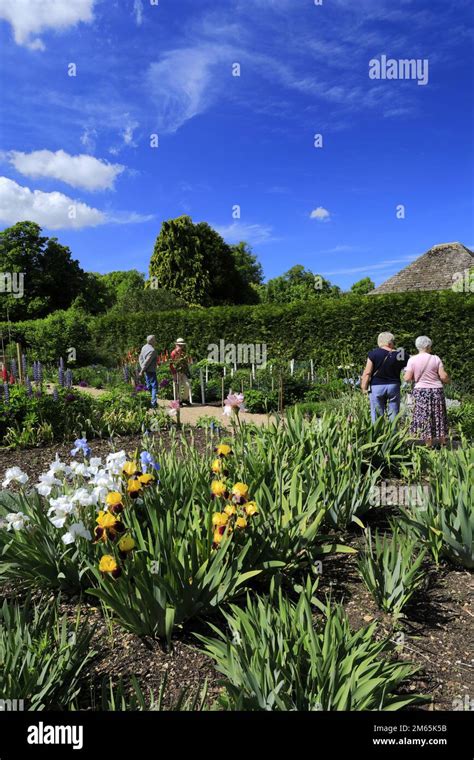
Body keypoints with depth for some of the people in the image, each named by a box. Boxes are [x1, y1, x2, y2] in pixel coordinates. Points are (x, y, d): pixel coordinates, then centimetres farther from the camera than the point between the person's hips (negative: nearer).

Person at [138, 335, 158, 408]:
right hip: (151, 371, -9)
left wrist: (142, 368, 11)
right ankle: (153, 403, -6)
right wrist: (142, 371, -14)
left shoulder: (144, 347, 8)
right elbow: (147, 362, -21)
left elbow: (140, 358, 13)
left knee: (149, 386, 18)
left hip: (146, 371, 9)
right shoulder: (152, 350, -20)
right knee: (154, 386, -4)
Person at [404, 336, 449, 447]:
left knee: (425, 418, 5)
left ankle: (429, 445, 8)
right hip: (437, 390, 1)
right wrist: (447, 380, 16)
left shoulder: (412, 360, -6)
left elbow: (407, 378, -10)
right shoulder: (435, 358, -4)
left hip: (421, 391, -1)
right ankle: (443, 443, 22)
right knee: (439, 417, 13)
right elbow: (443, 376, -6)